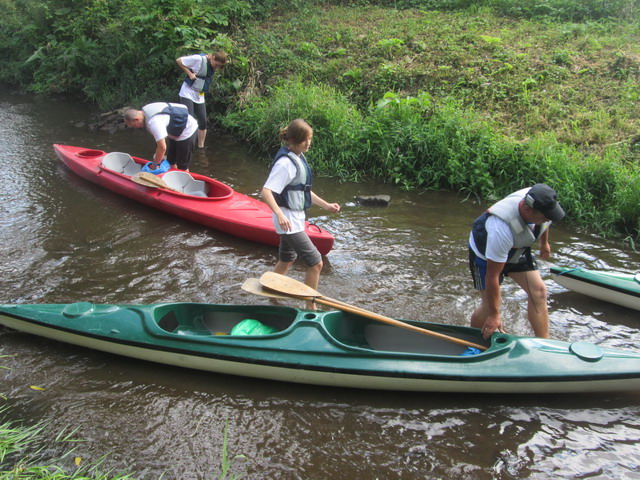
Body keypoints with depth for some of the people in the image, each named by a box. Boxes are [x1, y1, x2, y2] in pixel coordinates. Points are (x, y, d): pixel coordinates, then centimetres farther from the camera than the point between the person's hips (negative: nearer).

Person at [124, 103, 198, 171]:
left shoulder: (153, 122, -34)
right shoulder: (145, 110, -5)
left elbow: (162, 147, -31)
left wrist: (156, 163, -16)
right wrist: (157, 155, 3)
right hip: (176, 131, 10)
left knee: (182, 166, 0)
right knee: (170, 161, 18)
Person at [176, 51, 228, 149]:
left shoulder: (212, 67, 1)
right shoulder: (198, 59, -18)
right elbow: (178, 60, -13)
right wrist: (189, 73, -18)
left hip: (199, 96, 7)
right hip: (188, 93, -7)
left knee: (203, 122, 6)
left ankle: (201, 147, 17)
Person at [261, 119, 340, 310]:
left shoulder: (298, 158, 8)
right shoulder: (285, 163, -22)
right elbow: (266, 191, -29)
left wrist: (325, 205, 19)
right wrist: (279, 214, -43)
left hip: (295, 217, 10)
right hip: (288, 220, -10)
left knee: (286, 261, 23)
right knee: (316, 263, -6)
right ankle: (310, 307, 8)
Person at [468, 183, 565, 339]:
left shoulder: (540, 204, -26)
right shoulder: (501, 229, -44)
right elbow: (492, 275, -35)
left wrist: (544, 243, 20)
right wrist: (494, 315, -28)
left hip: (517, 249, 7)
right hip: (484, 254, -6)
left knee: (539, 291, -6)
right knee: (489, 306, -11)